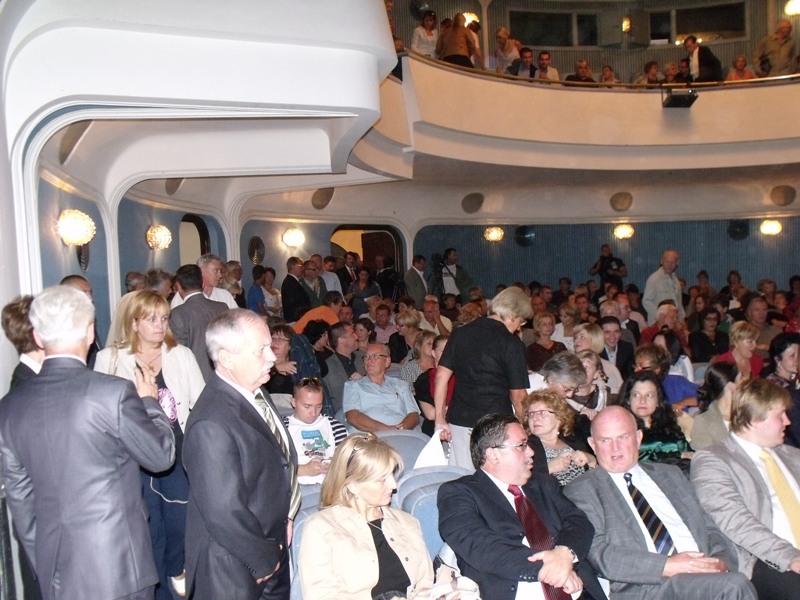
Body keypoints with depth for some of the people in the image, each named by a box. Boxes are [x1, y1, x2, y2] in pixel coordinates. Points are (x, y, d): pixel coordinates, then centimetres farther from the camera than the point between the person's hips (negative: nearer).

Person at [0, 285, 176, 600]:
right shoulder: (115, 392, -18)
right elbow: (161, 455, -6)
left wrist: (44, 563, 18)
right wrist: (150, 402, 9)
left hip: (56, 572, 5)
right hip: (116, 564, -4)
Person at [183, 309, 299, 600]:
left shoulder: (253, 392, -1)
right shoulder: (211, 424, -29)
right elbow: (225, 513, -27)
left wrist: (285, 516, 6)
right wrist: (265, 560, -14)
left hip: (273, 547, 8)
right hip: (236, 571, -8)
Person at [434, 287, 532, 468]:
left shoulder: (461, 333, 6)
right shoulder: (512, 343, -7)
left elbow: (441, 376, 5)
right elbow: (517, 395, -7)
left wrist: (440, 419, 9)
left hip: (459, 421, 5)